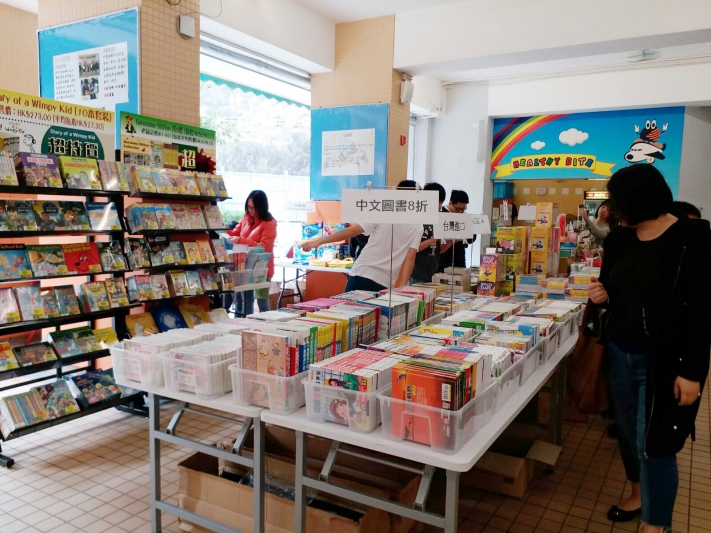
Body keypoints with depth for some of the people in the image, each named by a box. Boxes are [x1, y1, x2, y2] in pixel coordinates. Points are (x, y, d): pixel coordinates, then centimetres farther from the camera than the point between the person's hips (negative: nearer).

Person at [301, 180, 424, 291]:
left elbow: (351, 231, -3)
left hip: (362, 274, -1)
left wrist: (319, 241, 3)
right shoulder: (417, 227, 6)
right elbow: (410, 258, -2)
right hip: (385, 284, 2)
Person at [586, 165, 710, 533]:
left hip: (663, 362, -6)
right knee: (627, 432, 18)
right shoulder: (619, 239, 5)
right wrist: (603, 295, -6)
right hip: (620, 354, 6)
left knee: (655, 445, 2)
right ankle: (638, 494, 41)